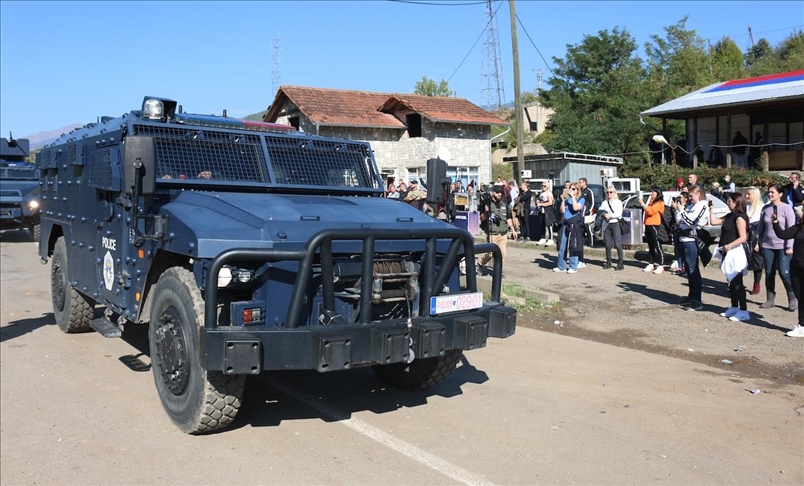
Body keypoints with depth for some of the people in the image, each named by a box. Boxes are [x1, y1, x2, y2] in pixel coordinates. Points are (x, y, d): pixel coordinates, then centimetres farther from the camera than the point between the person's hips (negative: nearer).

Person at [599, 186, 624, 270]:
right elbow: (599, 210, 5)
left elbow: (619, 213, -6)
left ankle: (620, 263, -7)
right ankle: (608, 262, 14)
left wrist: (610, 215, -15)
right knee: (608, 244, 6)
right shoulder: (604, 203, 16)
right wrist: (604, 215, -13)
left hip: (615, 224, -4)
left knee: (618, 244, -8)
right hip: (607, 225, 4)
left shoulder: (618, 202, 4)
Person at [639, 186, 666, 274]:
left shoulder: (659, 203, -7)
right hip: (648, 225, 8)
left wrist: (642, 203, -14)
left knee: (657, 246, -7)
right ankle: (651, 264, 17)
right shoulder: (651, 201, 18)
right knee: (651, 246, 12)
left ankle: (661, 266, -7)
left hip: (655, 226, -8)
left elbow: (650, 211, -19)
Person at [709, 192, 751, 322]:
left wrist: (728, 246, -24)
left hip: (735, 253, -9)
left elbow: (743, 238, -21)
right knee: (731, 282, 16)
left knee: (737, 283, -6)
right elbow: (714, 221, 17)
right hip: (728, 253, 9)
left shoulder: (740, 217, -14)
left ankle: (743, 311, -2)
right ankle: (734, 308, 25)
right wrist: (711, 209, 13)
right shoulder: (730, 216, 12)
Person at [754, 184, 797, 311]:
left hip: (782, 247, -4)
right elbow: (760, 227, 12)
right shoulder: (765, 208, 7)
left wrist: (789, 246, -12)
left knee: (784, 273, -9)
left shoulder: (786, 208, -6)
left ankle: (792, 299, 7)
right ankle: (770, 299, 15)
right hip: (767, 246, 5)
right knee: (769, 273, 7)